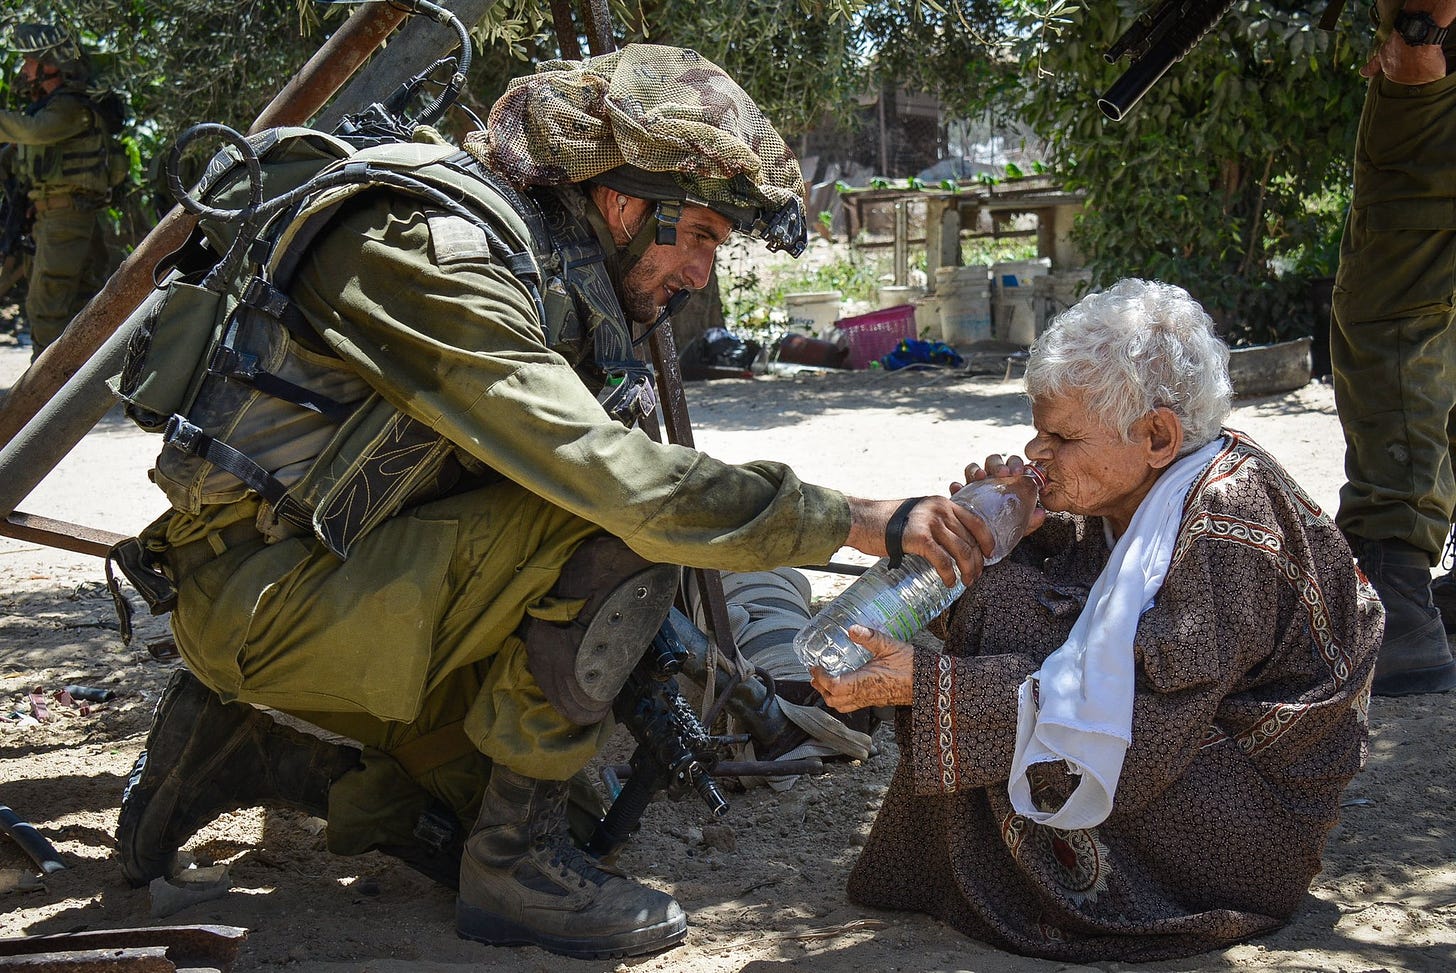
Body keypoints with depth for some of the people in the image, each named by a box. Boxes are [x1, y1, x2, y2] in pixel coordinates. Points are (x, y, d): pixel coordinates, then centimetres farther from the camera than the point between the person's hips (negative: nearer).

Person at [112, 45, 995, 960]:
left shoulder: (546, 275, 8)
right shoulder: (438, 254, -22)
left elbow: (578, 478, 15)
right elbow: (621, 483, -32)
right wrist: (860, 519, -29)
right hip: (261, 590, -9)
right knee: (617, 533, -23)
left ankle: (250, 748, 14)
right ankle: (518, 863, -12)